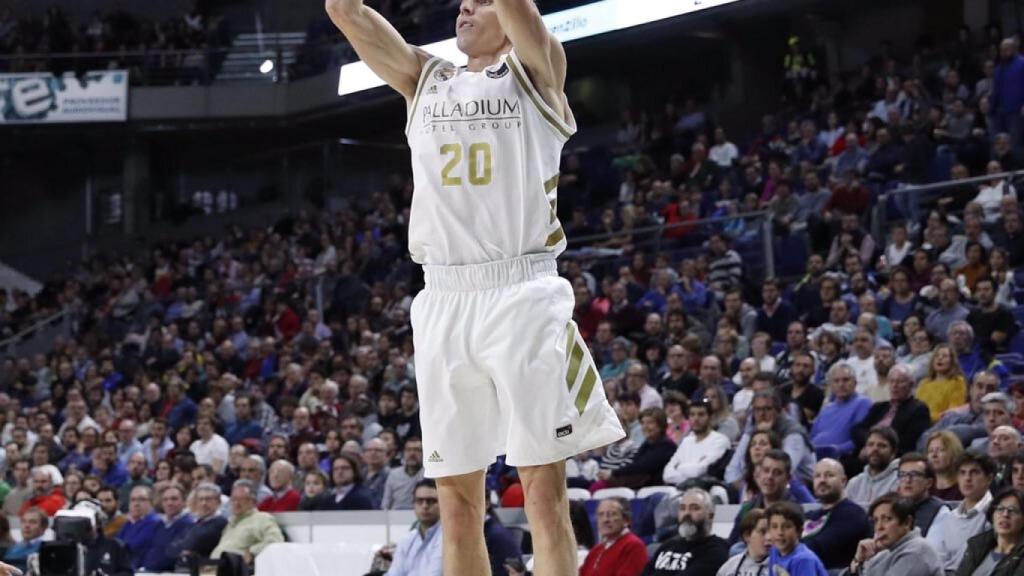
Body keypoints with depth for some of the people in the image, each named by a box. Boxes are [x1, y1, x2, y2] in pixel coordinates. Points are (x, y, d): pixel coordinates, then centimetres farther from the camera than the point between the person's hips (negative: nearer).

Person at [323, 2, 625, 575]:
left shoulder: (535, 74, 7)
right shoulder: (424, 80, 19)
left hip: (522, 295, -4)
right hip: (443, 303, 5)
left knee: (545, 495, -8)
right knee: (457, 503, 4)